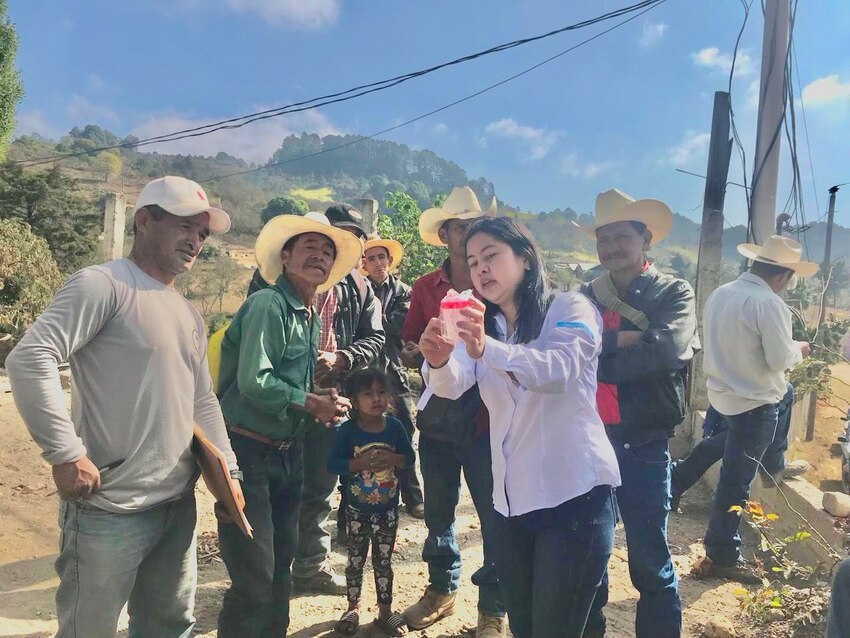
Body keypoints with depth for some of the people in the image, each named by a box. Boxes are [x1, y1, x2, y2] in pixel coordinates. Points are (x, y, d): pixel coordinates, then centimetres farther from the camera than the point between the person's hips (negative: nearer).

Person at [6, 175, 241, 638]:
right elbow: (29, 359, -21)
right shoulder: (103, 284, -11)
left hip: (178, 507, 8)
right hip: (109, 510, -7)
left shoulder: (189, 314, 15)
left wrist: (228, 469, 10)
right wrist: (65, 453, -21)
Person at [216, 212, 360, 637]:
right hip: (249, 453, -8)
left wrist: (323, 405, -3)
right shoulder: (268, 304, -14)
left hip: (287, 455, 8)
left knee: (279, 572, 18)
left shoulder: (312, 317, 12)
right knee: (254, 581, -3)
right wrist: (313, 403, -14)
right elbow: (253, 382, -23)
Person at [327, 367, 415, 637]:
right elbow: (333, 464, -15)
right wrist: (360, 463, -28)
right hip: (357, 509, -1)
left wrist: (391, 458, -22)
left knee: (383, 561, 14)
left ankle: (385, 611, 30)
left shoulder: (395, 426, -8)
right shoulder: (347, 430, -14)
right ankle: (353, 608, 35)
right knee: (356, 560, 15)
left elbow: (410, 458, -2)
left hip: (388, 508, 1)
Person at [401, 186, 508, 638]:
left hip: (486, 418, -3)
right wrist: (422, 355, -13)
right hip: (438, 418, 3)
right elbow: (409, 349, 7)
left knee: (494, 516, 5)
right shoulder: (424, 288, 6)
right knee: (438, 511, 17)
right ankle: (441, 591, 38)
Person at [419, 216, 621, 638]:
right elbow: (454, 385, -8)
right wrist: (438, 362, -32)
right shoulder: (482, 327, 12)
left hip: (575, 494, -5)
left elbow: (559, 370, -25)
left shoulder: (570, 308, -4)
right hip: (511, 500, 6)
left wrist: (486, 349, -41)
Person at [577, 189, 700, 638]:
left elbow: (668, 349, -21)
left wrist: (596, 361, -15)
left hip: (643, 445, -3)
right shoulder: (585, 296, 7)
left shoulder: (674, 293, -2)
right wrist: (619, 340, -19)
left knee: (649, 559, 8)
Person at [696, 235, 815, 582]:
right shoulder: (769, 303, -21)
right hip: (753, 402, -7)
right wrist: (798, 349, 1)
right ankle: (722, 557, 15)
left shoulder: (719, 293, 3)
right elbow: (781, 360, -20)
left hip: (721, 393, 7)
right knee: (736, 479, 2)